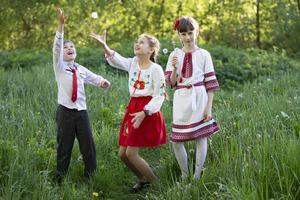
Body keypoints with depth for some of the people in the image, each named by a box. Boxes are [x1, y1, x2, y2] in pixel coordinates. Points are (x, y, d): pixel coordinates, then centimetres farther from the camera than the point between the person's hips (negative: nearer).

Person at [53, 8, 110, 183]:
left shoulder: (82, 70, 12)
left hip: (82, 111, 3)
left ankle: (91, 177, 19)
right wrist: (61, 24, -25)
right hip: (65, 111, -3)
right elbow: (57, 46, -13)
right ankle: (60, 180, 17)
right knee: (64, 147, 3)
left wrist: (103, 82, -11)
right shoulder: (59, 66, 0)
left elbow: (95, 79, 15)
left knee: (88, 146, 5)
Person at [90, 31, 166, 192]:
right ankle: (143, 180, 28)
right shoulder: (132, 63, 8)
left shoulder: (156, 69, -9)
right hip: (133, 109, 7)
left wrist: (144, 113, -22)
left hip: (148, 113, -7)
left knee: (131, 153, -10)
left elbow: (159, 96, -11)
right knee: (122, 153, 8)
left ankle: (155, 183, 7)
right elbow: (116, 59, -8)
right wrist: (104, 46, -27)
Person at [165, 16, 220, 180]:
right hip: (181, 101, 2)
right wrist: (174, 68, -15)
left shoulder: (203, 55, 0)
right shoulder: (174, 55, 6)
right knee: (176, 141, 2)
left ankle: (197, 177, 15)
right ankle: (184, 176, 20)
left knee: (201, 138, 2)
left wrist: (209, 107, -5)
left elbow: (210, 83, 0)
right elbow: (171, 83, 3)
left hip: (199, 99, -2)